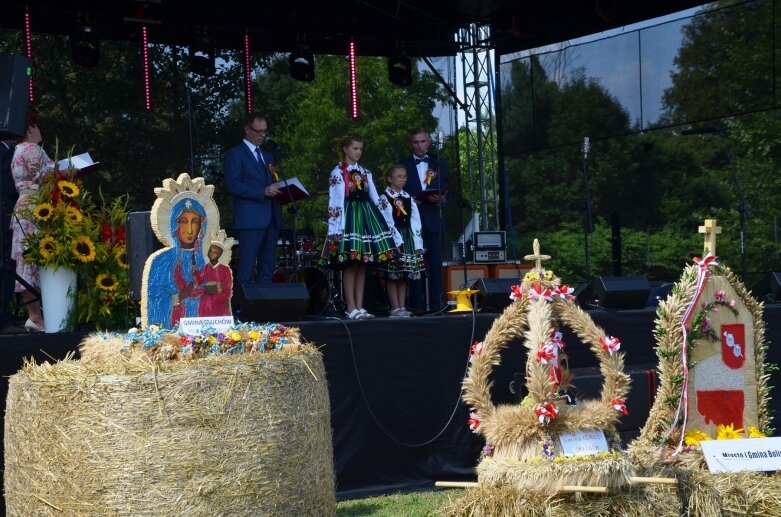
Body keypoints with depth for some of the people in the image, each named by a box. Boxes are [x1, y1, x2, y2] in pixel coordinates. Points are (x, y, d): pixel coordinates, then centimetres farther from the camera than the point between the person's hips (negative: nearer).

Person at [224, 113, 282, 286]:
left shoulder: (267, 155, 24)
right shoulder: (235, 153, 1)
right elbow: (232, 185, -11)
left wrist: (280, 192, 3)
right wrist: (263, 192, -18)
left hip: (271, 218, 7)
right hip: (250, 219, -7)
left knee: (267, 269, 5)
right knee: (246, 270, -11)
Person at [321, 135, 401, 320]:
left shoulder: (365, 173, 17)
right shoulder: (338, 172, -1)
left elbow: (375, 199, 17)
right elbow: (335, 202, -8)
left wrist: (388, 223, 11)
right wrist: (337, 229, -16)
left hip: (366, 216, 6)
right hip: (349, 217, -6)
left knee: (362, 265, 4)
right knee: (351, 264, -8)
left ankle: (360, 307, 6)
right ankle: (351, 308, -6)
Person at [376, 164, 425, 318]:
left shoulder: (409, 199, 12)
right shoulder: (384, 198, -3)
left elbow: (415, 222, 8)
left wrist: (418, 245, 1)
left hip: (407, 239, 5)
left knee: (405, 275, 6)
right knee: (392, 275, -3)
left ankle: (402, 307, 9)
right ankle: (395, 308, -1)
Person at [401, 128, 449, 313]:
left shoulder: (439, 164, 15)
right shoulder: (404, 165, 10)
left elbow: (447, 191, 13)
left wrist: (441, 198, -8)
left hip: (434, 219, 1)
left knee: (436, 262, -2)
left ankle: (436, 304, 0)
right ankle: (417, 304, -3)